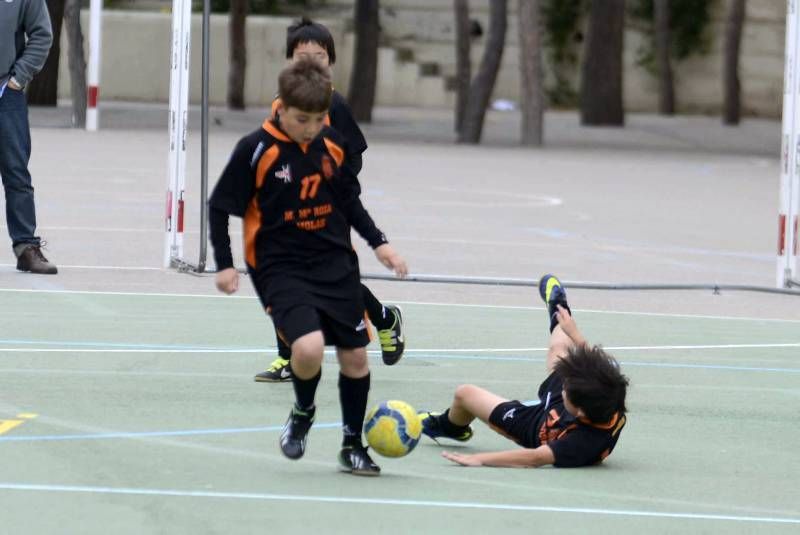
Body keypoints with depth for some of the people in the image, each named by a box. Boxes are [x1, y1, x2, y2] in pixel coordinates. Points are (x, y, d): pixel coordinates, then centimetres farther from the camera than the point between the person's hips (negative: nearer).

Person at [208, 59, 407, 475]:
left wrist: (379, 243, 9)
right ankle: (303, 412, 7)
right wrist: (224, 264, -9)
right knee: (308, 348, -25)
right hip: (280, 267, -5)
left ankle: (352, 445, 25)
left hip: (336, 265, 5)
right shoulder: (256, 150, -13)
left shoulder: (333, 146, 1)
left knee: (354, 355, 5)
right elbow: (220, 206, -5)